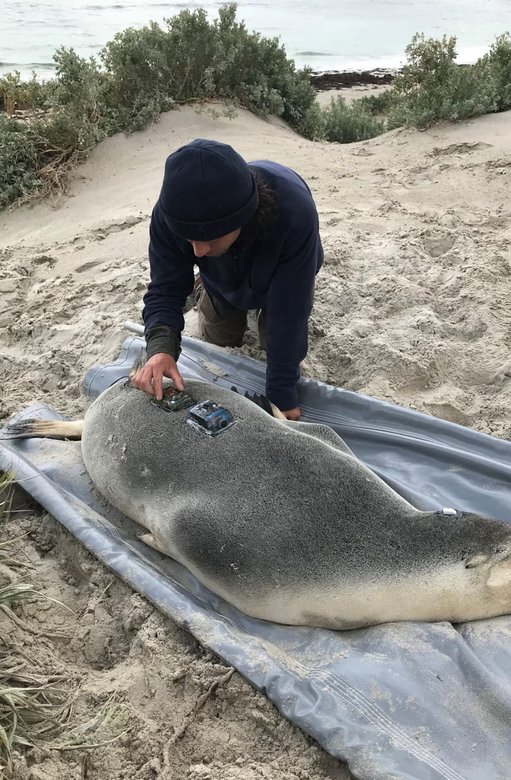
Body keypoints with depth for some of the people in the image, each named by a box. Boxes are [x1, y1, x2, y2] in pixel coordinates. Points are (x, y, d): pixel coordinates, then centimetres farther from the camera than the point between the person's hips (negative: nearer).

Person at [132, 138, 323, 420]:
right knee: (216, 345, 17)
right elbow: (165, 289, -30)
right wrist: (161, 347, -50)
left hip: (280, 278, -2)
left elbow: (288, 312, -41)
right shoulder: (170, 212, -40)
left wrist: (281, 396, -36)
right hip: (223, 283, 2)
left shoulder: (294, 211, -49)